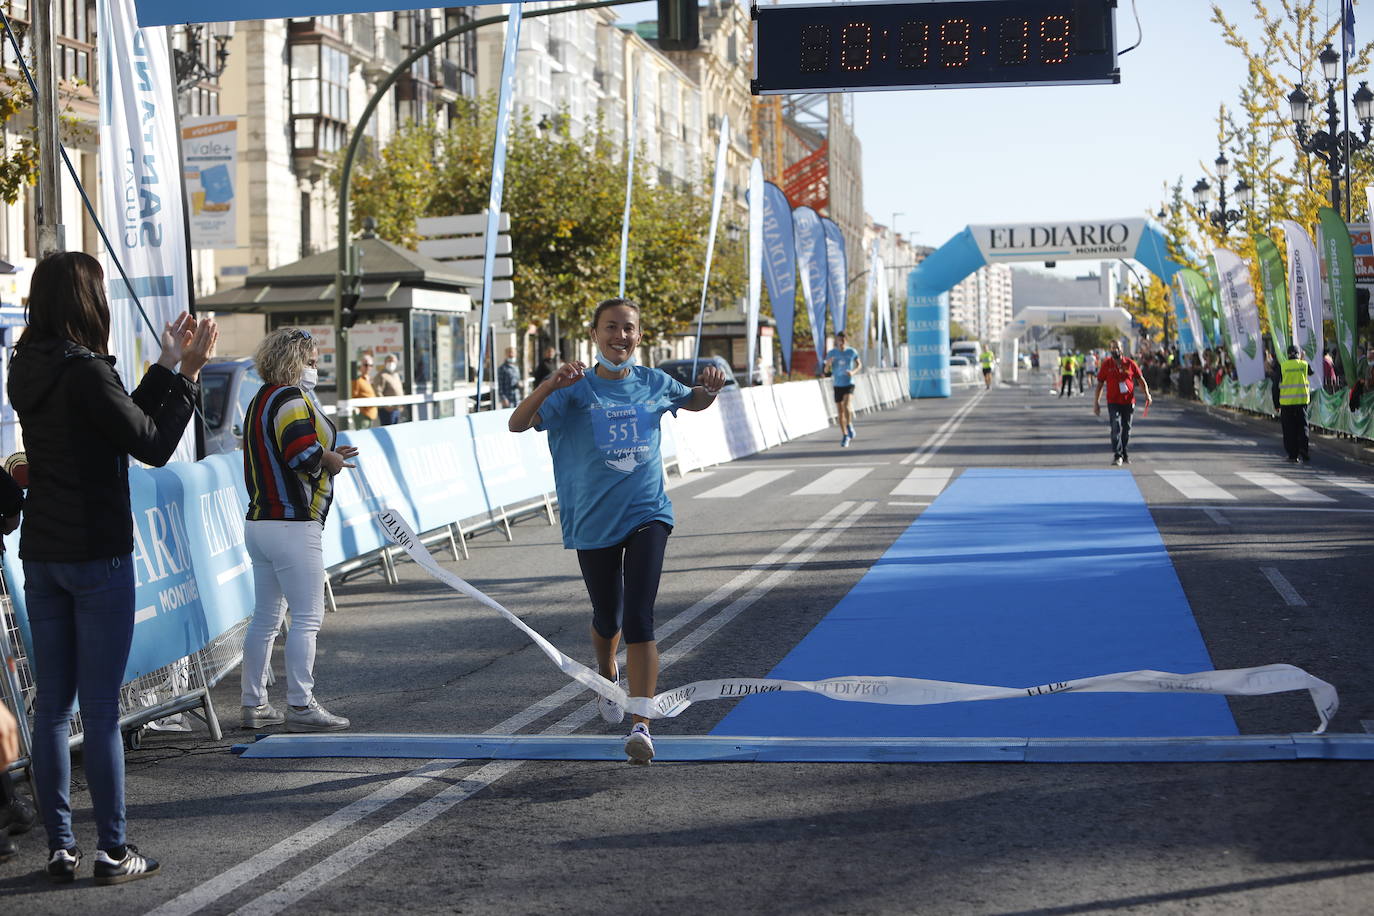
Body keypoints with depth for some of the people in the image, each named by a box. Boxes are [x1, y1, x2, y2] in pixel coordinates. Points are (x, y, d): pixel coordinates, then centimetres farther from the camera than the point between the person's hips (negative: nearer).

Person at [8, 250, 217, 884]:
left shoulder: (28, 372, 8)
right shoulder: (85, 371, -17)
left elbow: (125, 419, 13)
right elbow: (152, 445, -12)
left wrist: (168, 367, 14)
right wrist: (187, 374, -5)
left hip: (42, 554, 8)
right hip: (97, 554, -8)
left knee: (52, 705, 10)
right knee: (100, 708, -1)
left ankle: (60, 846, 15)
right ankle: (113, 851, 5)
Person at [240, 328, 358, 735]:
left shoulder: (260, 401, 18)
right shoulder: (290, 398, -13)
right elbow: (303, 453, -27)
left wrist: (325, 456, 15)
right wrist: (328, 460, -7)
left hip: (259, 521, 10)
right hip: (293, 526, -10)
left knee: (265, 618, 14)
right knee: (307, 617, -4)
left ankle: (254, 705, 18)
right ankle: (301, 706, -4)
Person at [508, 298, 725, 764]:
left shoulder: (653, 383, 3)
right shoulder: (575, 390, -6)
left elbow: (695, 402, 24)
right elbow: (517, 424, -18)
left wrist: (710, 387, -1)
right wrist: (549, 385, -36)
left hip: (646, 516, 0)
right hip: (593, 522, 0)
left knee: (639, 619, -14)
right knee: (607, 619, 15)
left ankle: (641, 726, -17)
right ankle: (607, 674, 50)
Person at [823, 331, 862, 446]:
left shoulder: (852, 352, -3)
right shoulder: (831, 353, -2)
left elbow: (859, 365, 10)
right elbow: (826, 370, 2)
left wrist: (853, 372, -11)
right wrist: (828, 364, -22)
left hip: (849, 384, -2)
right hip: (837, 385, 2)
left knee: (847, 406, -25)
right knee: (841, 412, 6)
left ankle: (849, 425, 1)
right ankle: (845, 436, 18)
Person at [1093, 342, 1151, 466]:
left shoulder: (1130, 363, 3)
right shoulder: (1106, 364, 1)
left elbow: (1140, 379, 10)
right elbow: (1100, 384, 6)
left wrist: (1147, 394, -2)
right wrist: (1096, 402, 3)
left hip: (1128, 401, 2)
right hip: (1113, 402, -2)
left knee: (1126, 429, 10)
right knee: (1116, 428, -14)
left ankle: (1125, 455, 24)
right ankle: (1117, 456, -15)